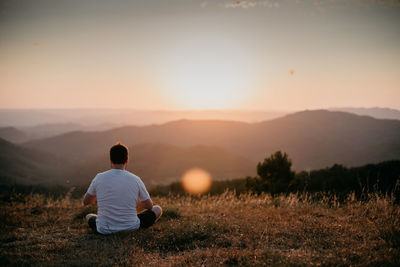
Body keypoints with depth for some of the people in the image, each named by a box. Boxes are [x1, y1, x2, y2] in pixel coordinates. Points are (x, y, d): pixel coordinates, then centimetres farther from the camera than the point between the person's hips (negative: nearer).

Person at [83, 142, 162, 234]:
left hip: (104, 231, 3)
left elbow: (86, 201, 8)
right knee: (158, 209, 23)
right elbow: (149, 206, 4)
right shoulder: (135, 180, -9)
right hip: (131, 229, -2)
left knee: (89, 216, 37)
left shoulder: (99, 178, -7)